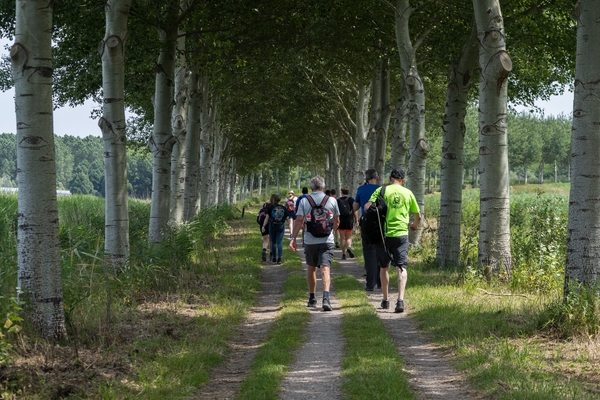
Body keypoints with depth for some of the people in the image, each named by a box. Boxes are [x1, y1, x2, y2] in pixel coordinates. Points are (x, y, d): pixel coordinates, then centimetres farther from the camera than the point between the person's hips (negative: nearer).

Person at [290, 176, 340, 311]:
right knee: (325, 269, -9)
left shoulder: (304, 201, 0)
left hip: (310, 240, 1)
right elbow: (337, 221, 10)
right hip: (327, 240, -1)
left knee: (311, 269, 16)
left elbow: (299, 220, -6)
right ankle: (326, 297, -28)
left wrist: (293, 238, -4)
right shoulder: (332, 201, 3)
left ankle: (312, 299, 24)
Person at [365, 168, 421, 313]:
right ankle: (400, 299, -19)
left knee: (384, 267, 15)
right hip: (402, 234, 0)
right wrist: (414, 225, 35)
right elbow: (418, 215, 13)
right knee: (402, 268, -2)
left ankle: (385, 300, 24)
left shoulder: (382, 190, 0)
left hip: (384, 233, 0)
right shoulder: (408, 193, 6)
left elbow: (367, 206, -9)